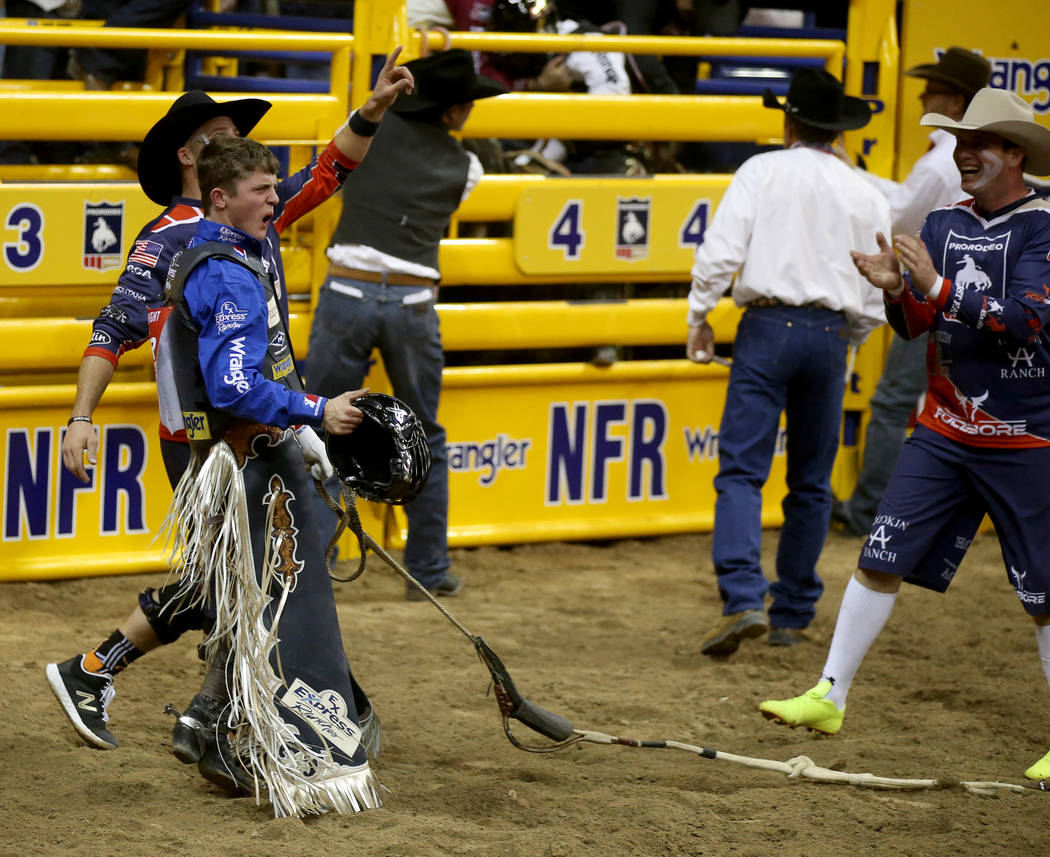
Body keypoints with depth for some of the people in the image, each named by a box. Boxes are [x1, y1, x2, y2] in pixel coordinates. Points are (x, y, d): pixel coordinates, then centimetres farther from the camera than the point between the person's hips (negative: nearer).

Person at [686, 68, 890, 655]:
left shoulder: (763, 171, 1)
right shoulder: (867, 196, 9)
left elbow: (721, 249, -8)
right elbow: (875, 297, 9)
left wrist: (699, 316, 3)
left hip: (769, 326, -3)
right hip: (830, 333, 3)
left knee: (741, 470, -6)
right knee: (811, 483, 13)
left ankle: (743, 601, -23)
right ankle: (793, 615, 16)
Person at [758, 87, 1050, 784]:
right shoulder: (944, 224, 7)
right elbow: (914, 327, 8)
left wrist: (938, 287, -27)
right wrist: (897, 290, -14)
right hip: (943, 432, 5)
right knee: (882, 560, 1)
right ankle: (830, 697, 7)